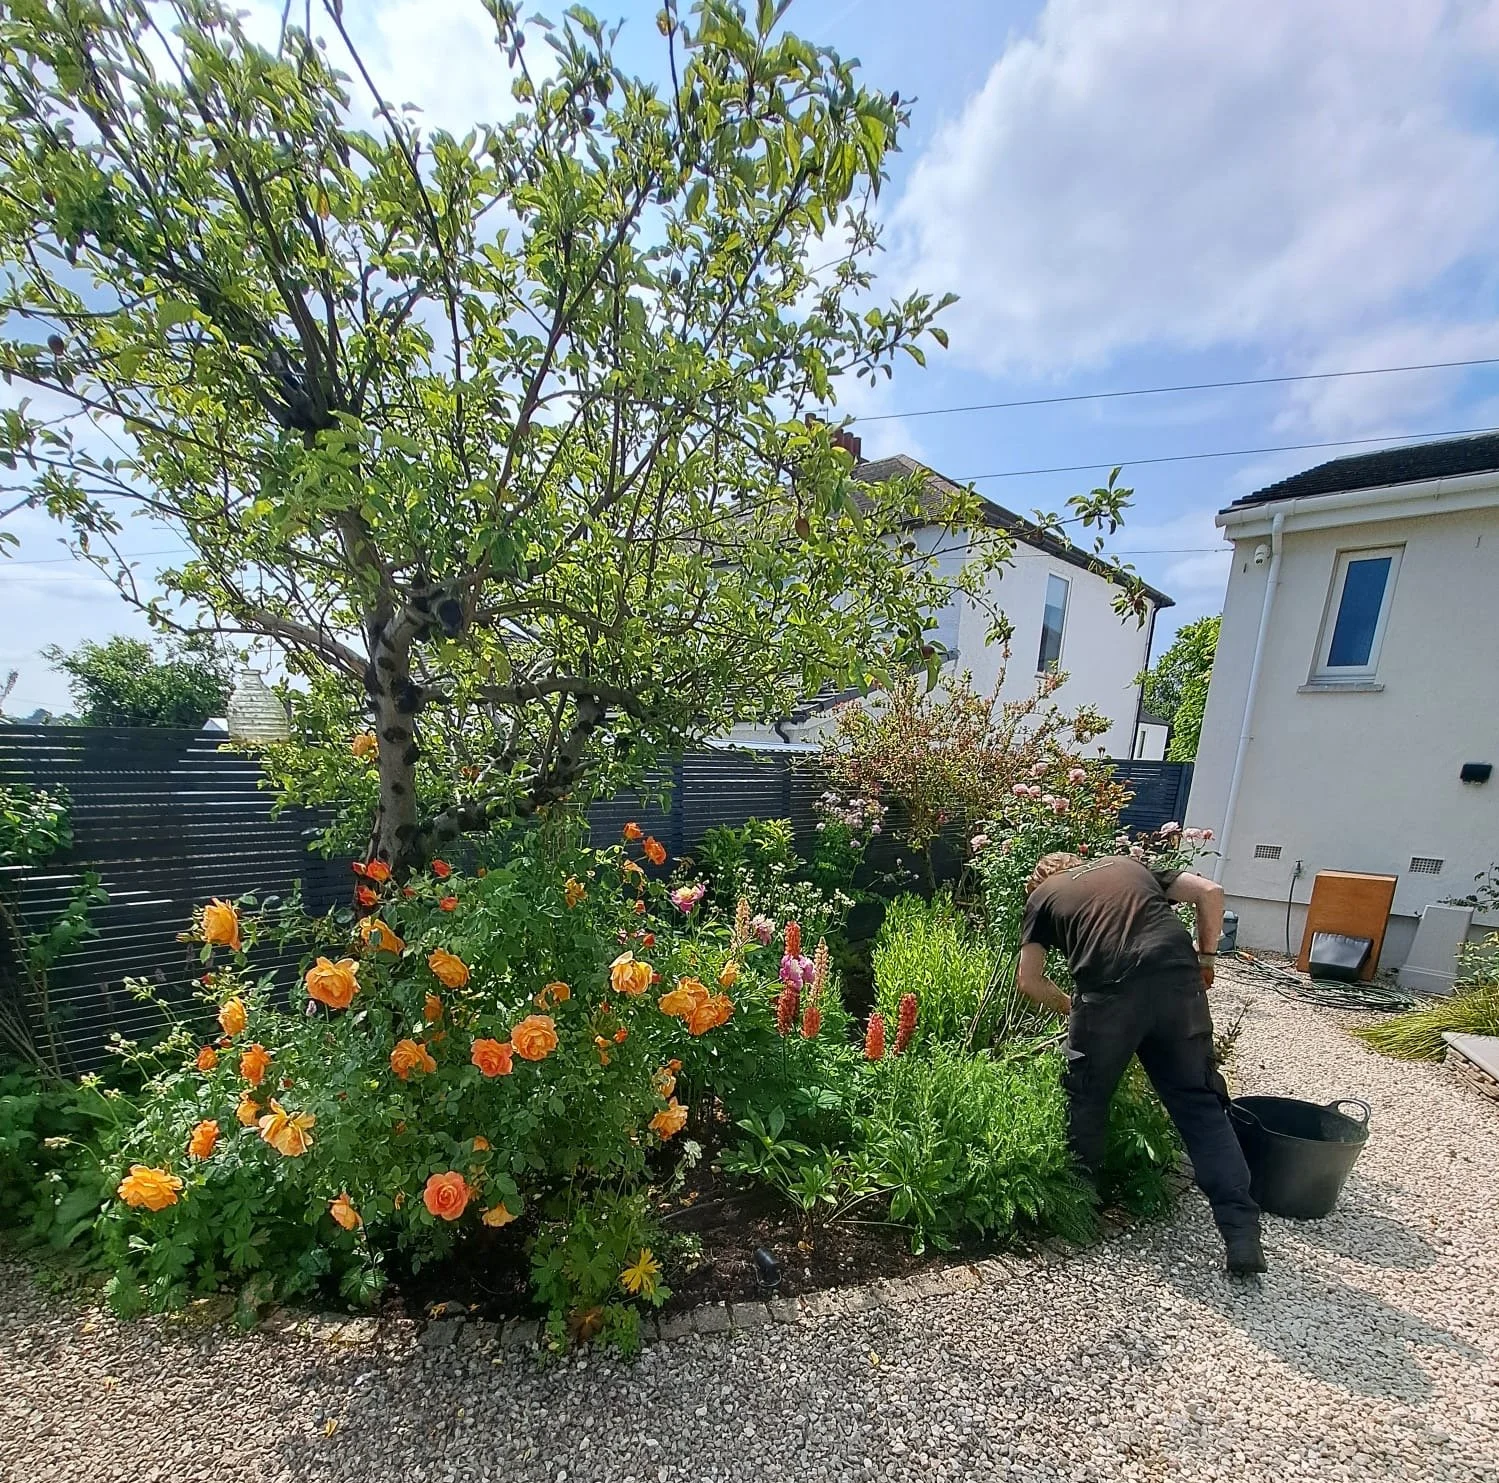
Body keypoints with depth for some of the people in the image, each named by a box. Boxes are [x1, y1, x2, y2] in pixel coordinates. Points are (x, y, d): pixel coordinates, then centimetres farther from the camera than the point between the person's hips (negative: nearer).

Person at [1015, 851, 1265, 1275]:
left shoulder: (1042, 893, 22)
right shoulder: (1129, 864, 31)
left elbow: (1029, 980, 17)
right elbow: (1210, 892, 19)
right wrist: (1205, 960, 26)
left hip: (1109, 990, -2)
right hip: (1179, 981, 3)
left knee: (1087, 1098, 20)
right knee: (1200, 1104, 17)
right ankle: (1242, 1236, 15)